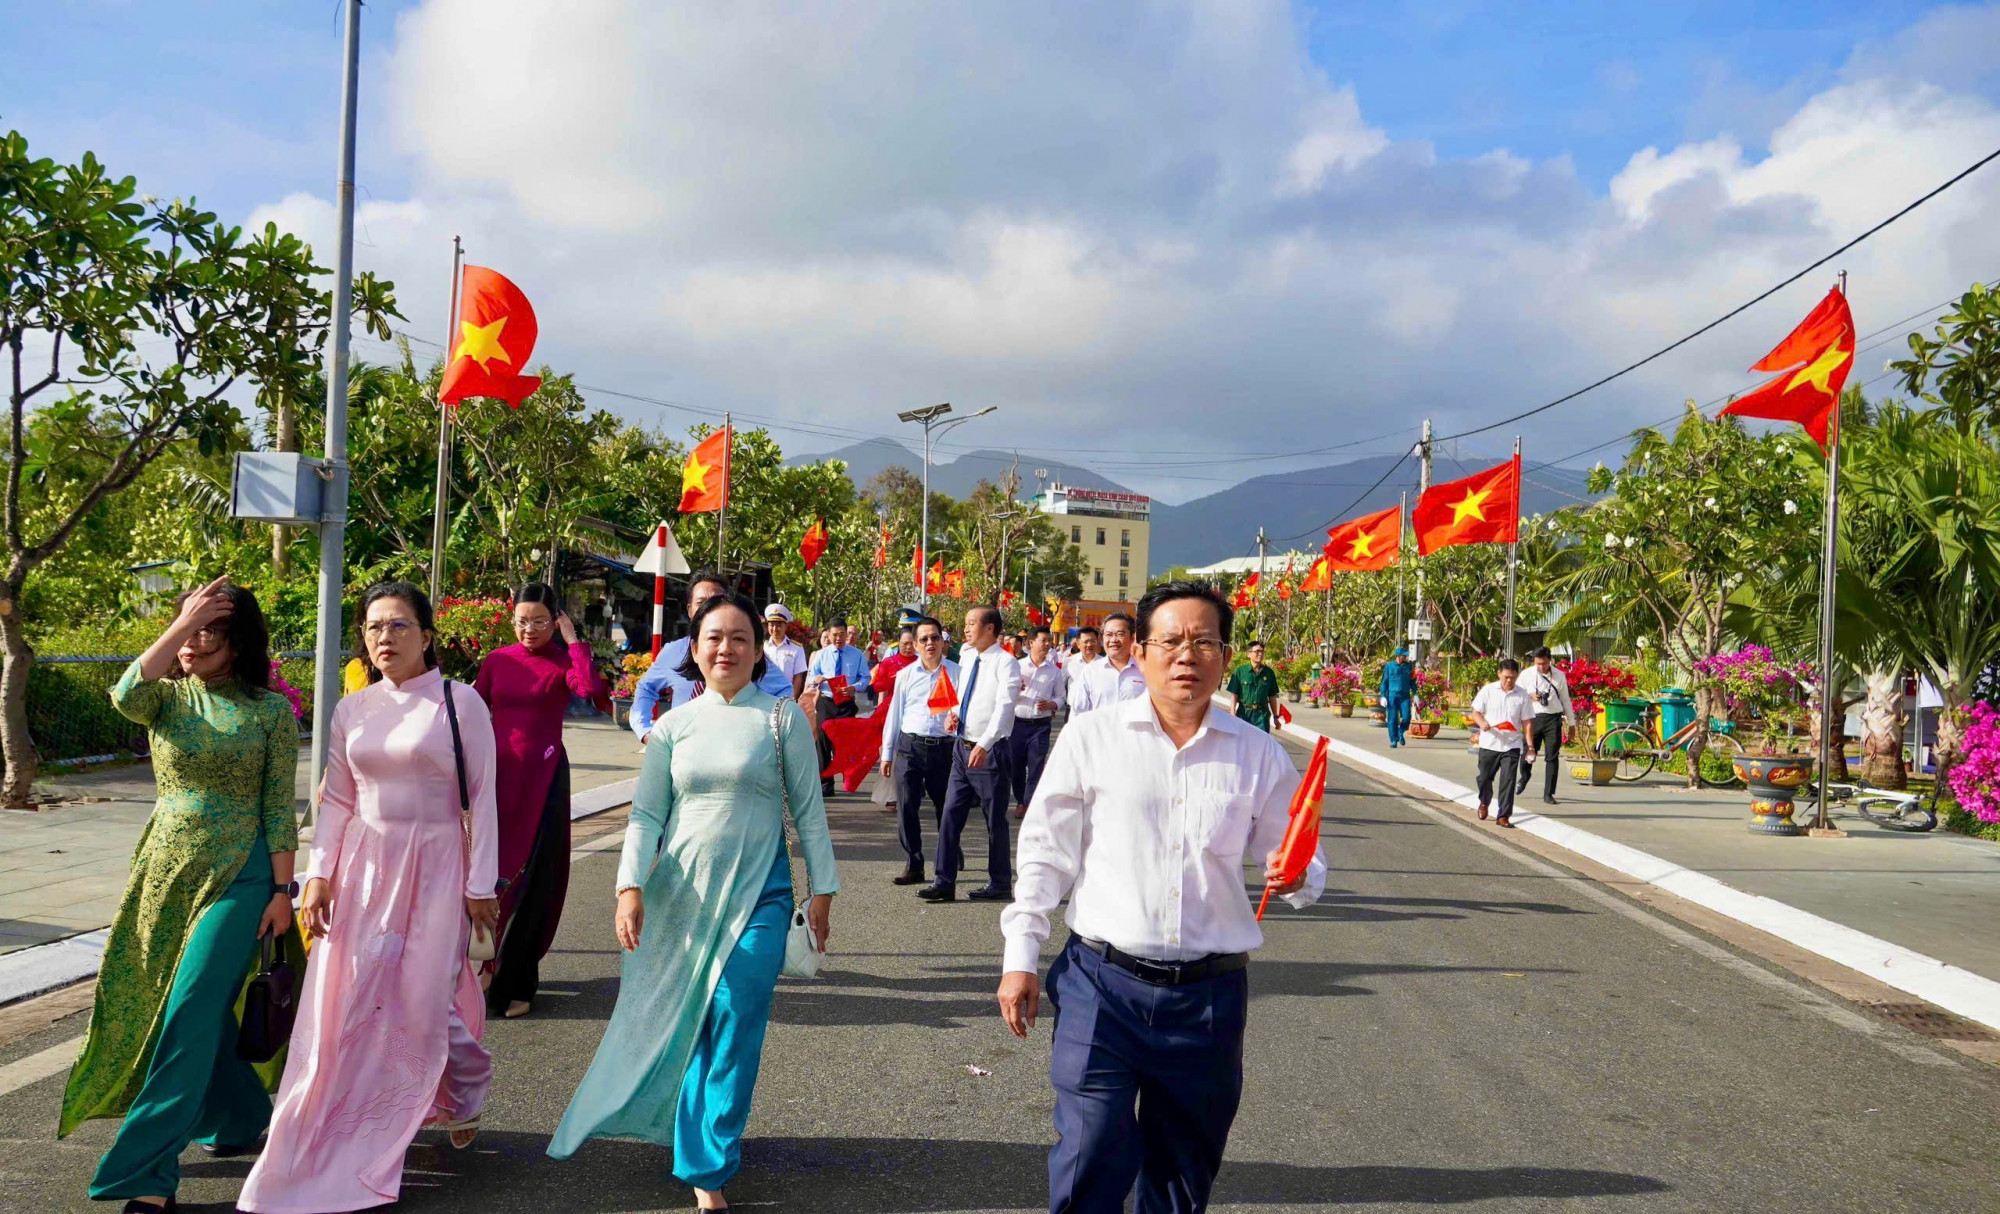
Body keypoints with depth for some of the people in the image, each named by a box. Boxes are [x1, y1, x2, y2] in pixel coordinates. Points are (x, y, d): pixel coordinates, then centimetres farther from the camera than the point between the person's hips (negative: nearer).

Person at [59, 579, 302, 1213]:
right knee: (206, 1007, 14)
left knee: (190, 1012, -9)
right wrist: (181, 624, -22)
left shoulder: (271, 711, -3)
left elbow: (279, 808, -3)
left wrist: (282, 891, -6)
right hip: (166, 868, 4)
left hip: (237, 874, -4)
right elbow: (127, 695, -22)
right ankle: (241, 1120, 36)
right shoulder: (169, 696, 4)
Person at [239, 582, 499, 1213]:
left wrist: (480, 885, -7)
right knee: (349, 1001, 2)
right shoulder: (351, 711, 7)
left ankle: (463, 1100, 28)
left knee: (424, 1000, -2)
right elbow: (337, 802, 10)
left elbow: (482, 800, -5)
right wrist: (319, 876, 0)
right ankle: (328, 1140, 18)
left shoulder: (460, 703, -5)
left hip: (434, 865, -4)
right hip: (364, 866, 4)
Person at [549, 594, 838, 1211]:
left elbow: (808, 811, 2)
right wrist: (631, 887, -7)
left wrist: (822, 889, 1)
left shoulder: (783, 719, -1)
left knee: (735, 1028, -7)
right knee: (680, 1023, 10)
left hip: (757, 894, -2)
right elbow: (646, 814, 5)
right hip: (681, 892, 2)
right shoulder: (674, 725, 5)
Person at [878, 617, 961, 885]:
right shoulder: (905, 675, 9)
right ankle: (913, 866, 4)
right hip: (909, 746, 2)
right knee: (906, 807, -4)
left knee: (945, 807, 10)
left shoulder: (956, 672, 2)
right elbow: (894, 715, 14)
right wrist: (887, 754, 14)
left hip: (944, 748, -1)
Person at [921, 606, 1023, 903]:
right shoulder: (966, 657, 10)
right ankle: (945, 882, 12)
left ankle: (1000, 884, 17)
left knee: (995, 820, 4)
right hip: (962, 746, 7)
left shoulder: (1005, 663, -13)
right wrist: (954, 713, 3)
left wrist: (984, 745, -32)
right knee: (950, 815, 6)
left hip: (988, 751, -7)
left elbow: (1004, 707, -22)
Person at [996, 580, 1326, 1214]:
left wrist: (1296, 876, -12)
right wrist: (1020, 957, 1)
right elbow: (1045, 852, 4)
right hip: (1101, 985, -2)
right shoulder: (1090, 738, 0)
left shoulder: (1259, 755, 4)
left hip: (1209, 996, 2)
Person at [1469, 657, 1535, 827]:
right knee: (1485, 777, 13)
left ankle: (1503, 815, -1)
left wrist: (1530, 746, -3)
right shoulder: (1488, 690, -1)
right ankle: (1484, 803, 41)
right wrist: (1482, 723, -20)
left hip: (1512, 745, 0)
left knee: (1508, 780, -7)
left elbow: (1527, 722, 2)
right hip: (1489, 743, 1)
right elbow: (1476, 712, 2)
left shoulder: (1522, 695, 0)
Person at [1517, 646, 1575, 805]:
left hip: (1553, 719, 0)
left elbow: (1565, 699, 12)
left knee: (1552, 756, 0)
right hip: (1533, 718, 0)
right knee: (1529, 753, 2)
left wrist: (1571, 722, 15)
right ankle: (1524, 778, 36)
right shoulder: (1527, 675, 1)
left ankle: (1548, 793, 8)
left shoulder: (1559, 676, 4)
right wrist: (1530, 696, -13)